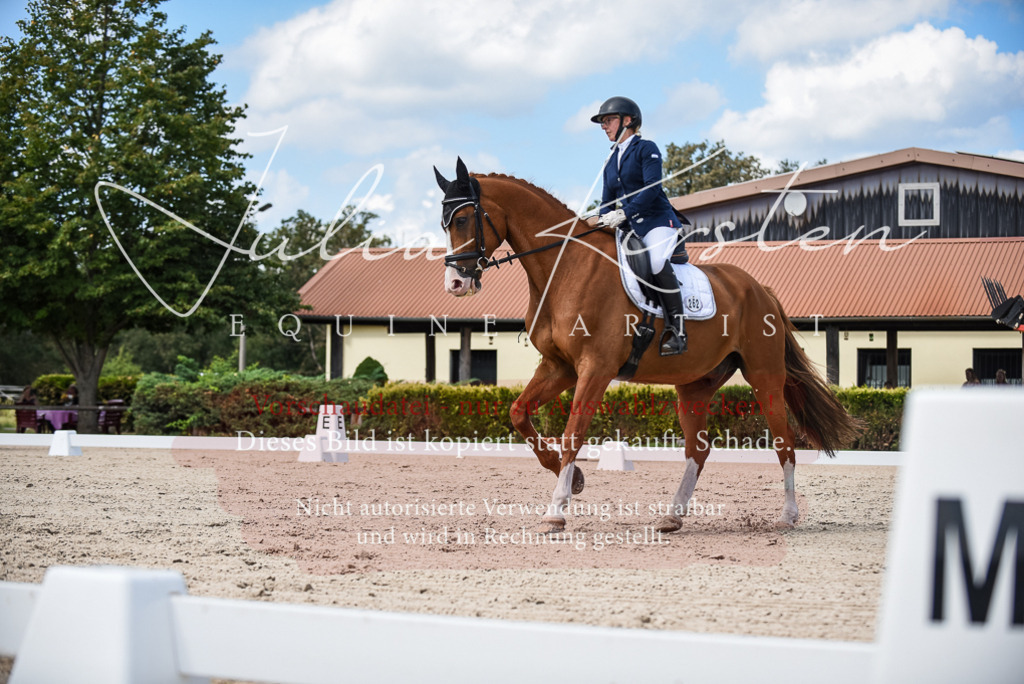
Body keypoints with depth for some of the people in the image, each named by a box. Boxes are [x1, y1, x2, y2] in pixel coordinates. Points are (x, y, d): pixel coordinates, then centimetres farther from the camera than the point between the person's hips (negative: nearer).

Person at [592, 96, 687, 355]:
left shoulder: (646, 149, -1)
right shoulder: (611, 162, 20)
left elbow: (652, 188, -14)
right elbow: (608, 200, 19)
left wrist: (624, 213, -23)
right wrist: (604, 222, -3)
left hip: (657, 221, -8)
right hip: (628, 228, 8)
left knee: (657, 260, -35)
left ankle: (676, 327, -30)